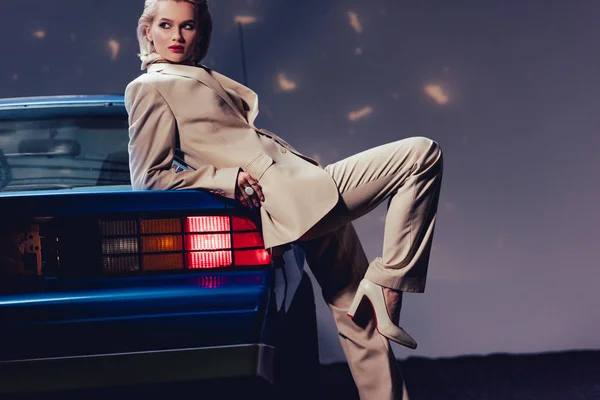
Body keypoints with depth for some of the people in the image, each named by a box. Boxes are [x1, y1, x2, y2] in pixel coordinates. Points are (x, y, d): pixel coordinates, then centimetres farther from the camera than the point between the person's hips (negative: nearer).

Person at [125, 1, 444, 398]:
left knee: (360, 316, 9)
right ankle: (384, 288, -14)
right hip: (287, 197, -9)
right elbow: (149, 176, -6)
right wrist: (229, 179, -15)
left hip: (314, 194, 9)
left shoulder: (209, 80, 25)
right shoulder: (149, 88, 0)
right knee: (423, 154, -13)